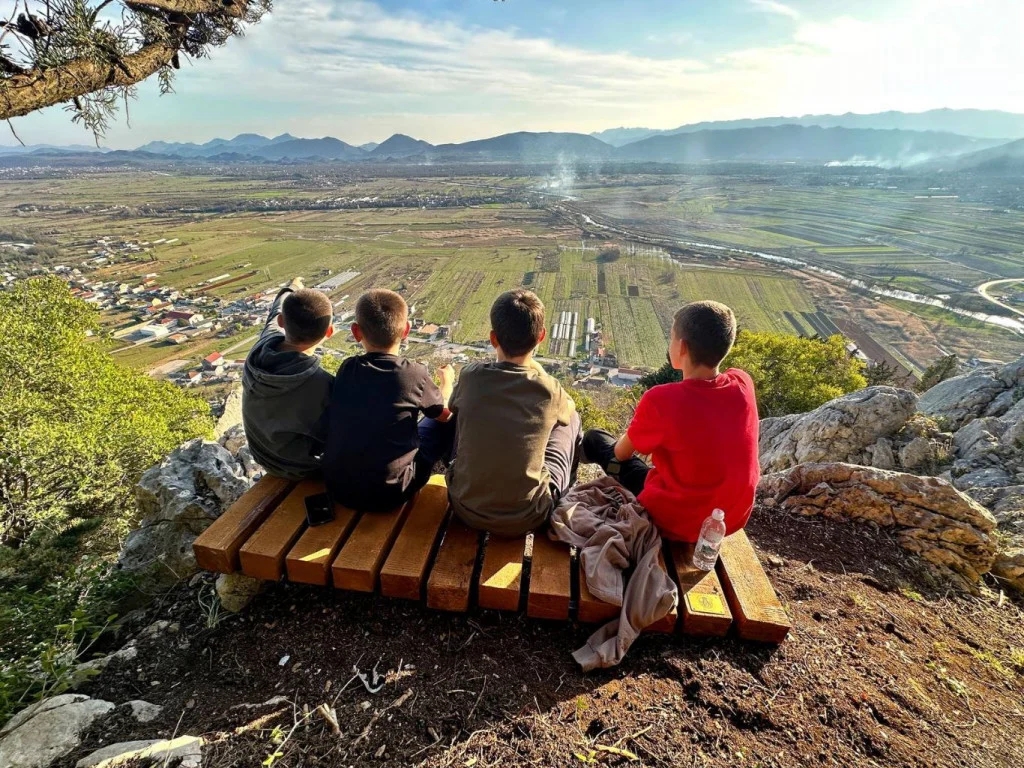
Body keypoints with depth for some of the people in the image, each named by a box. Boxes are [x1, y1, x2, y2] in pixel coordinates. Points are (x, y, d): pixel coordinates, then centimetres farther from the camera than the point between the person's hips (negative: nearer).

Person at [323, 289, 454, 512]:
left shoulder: (346, 370, -4)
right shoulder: (414, 374, -13)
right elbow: (443, 413, 7)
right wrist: (447, 380, 28)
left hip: (337, 487, 4)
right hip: (390, 493, -4)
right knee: (441, 424, 12)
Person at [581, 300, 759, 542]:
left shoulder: (660, 400, -25)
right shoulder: (743, 384, -11)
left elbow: (621, 453, -4)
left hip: (676, 521, -5)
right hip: (734, 519, 5)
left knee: (594, 438, 9)